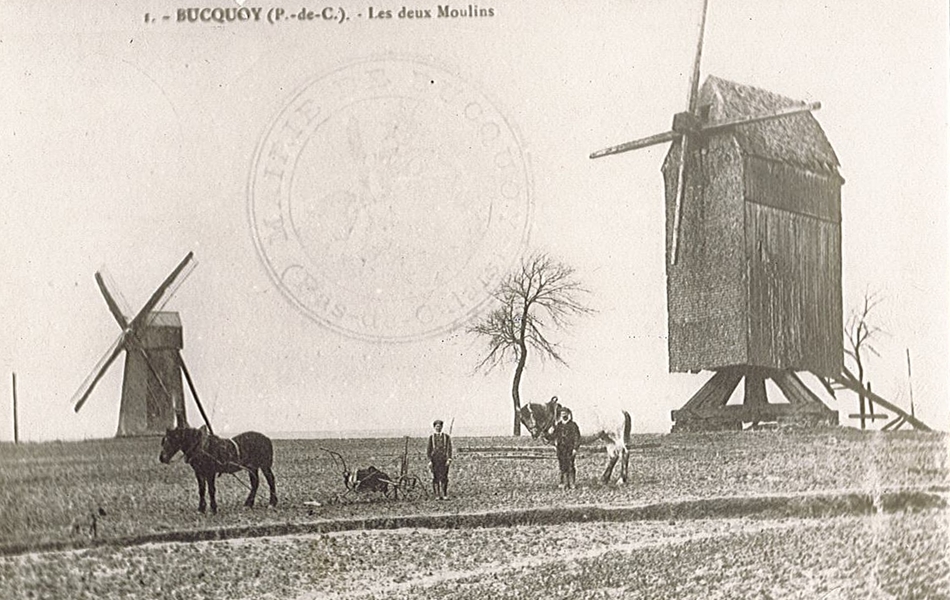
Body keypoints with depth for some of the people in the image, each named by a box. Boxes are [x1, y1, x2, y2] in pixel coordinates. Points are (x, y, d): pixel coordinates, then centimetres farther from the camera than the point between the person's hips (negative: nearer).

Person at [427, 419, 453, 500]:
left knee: (444, 477, -6)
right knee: (435, 478, 0)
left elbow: (449, 448, 4)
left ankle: (444, 495, 0)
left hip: (444, 460, -1)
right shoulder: (431, 437, 9)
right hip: (434, 459, 1)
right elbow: (428, 450, 7)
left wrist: (449, 459, -6)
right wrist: (429, 461, -2)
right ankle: (437, 495, 4)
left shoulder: (446, 437, 8)